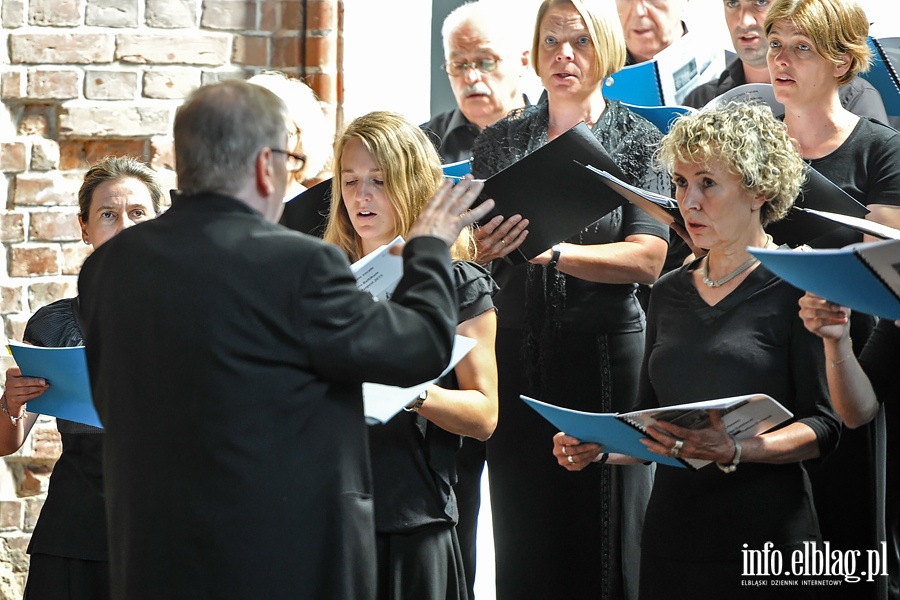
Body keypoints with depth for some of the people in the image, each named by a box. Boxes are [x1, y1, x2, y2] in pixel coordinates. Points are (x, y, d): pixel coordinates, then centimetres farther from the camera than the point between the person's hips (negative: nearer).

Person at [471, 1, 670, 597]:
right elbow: (471, 245, 10)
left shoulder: (639, 139, 0)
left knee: (604, 532, 0)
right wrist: (482, 243, -14)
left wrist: (552, 251, -22)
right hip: (517, 347, 3)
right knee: (523, 533, 4)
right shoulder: (500, 140, 10)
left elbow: (647, 257, -10)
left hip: (607, 348, -3)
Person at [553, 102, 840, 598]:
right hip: (672, 534, 5)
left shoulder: (795, 287, -4)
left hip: (765, 542, -5)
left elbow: (822, 427, -10)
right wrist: (598, 449, -3)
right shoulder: (669, 292, 14)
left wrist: (734, 451, -25)